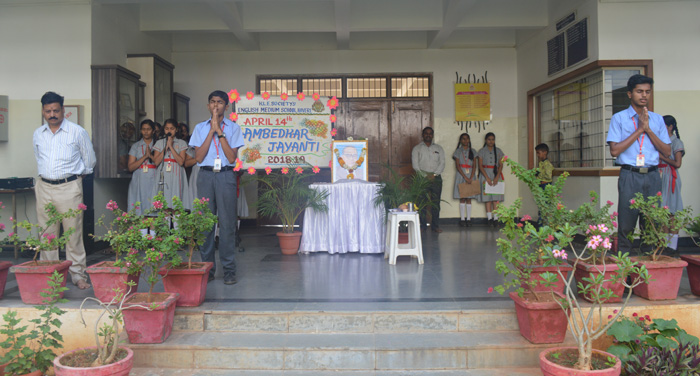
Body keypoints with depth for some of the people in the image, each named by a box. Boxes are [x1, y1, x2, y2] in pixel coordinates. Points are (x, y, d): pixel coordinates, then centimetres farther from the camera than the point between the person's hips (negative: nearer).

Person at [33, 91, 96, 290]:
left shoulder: (77, 132, -2)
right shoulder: (38, 134, 10)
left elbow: (90, 161, 8)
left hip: (69, 187, -4)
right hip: (44, 187, 4)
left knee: (73, 233, -3)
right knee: (46, 234, 7)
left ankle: (78, 275, 3)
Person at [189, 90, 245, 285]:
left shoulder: (233, 128, 6)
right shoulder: (200, 128, 11)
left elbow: (232, 157, -5)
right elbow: (199, 157, -2)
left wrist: (219, 131, -8)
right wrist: (212, 131, -5)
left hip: (226, 176, -2)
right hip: (205, 175, 2)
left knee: (227, 222, -2)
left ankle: (229, 270, 3)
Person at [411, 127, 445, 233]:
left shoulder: (439, 148, 15)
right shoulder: (417, 148, 8)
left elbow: (442, 163, 6)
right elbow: (415, 165, 0)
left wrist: (434, 174, -9)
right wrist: (425, 175, -10)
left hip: (436, 177, 2)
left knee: (436, 202, -1)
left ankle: (435, 225, 4)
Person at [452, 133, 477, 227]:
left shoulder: (473, 151, 10)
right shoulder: (458, 151, 3)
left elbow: (474, 166, 4)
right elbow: (457, 166, -4)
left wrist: (471, 178, -10)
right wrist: (465, 177, -13)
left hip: (470, 175, 2)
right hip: (461, 176, -2)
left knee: (469, 199, 2)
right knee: (462, 198, -2)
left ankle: (468, 219, 5)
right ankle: (462, 219, 1)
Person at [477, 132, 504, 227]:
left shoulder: (498, 151, 11)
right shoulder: (482, 151, 6)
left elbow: (501, 165, 5)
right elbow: (480, 166, -1)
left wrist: (497, 177, -10)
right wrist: (487, 177, -12)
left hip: (496, 175, 1)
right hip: (485, 174, -1)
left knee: (496, 197, -7)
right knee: (487, 197, -5)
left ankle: (496, 218, -8)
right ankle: (489, 218, -4)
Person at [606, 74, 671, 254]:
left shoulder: (657, 119, 15)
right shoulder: (619, 118, 4)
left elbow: (667, 151, 7)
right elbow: (614, 150, -7)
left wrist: (648, 129, -4)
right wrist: (639, 130, -8)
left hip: (652, 176, 3)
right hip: (629, 176, -3)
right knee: (626, 224, -2)